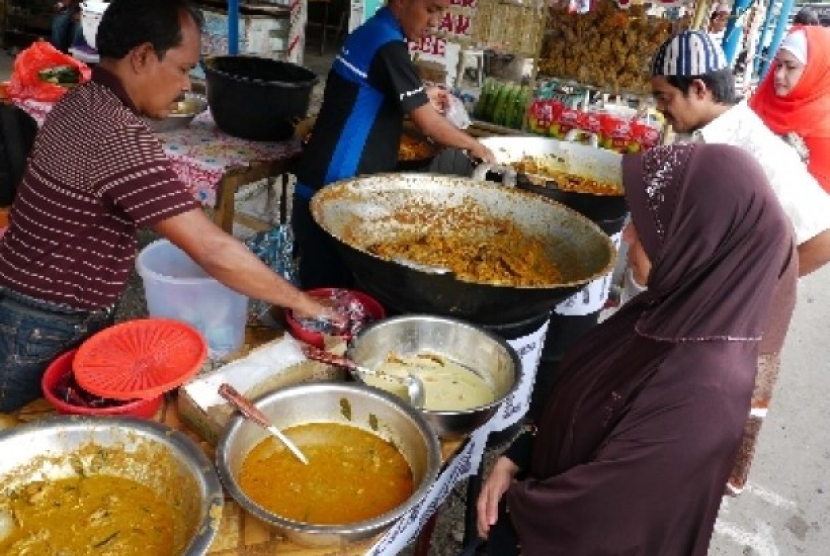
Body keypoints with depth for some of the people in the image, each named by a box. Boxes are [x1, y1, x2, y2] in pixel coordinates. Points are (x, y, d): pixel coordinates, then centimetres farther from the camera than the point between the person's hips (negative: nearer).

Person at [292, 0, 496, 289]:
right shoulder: (388, 45, -17)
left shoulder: (369, 32, 11)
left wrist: (420, 97, 17)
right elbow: (428, 124, -14)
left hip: (323, 181, 9)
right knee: (331, 284, 0)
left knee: (322, 280, 15)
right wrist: (473, 145, 1)